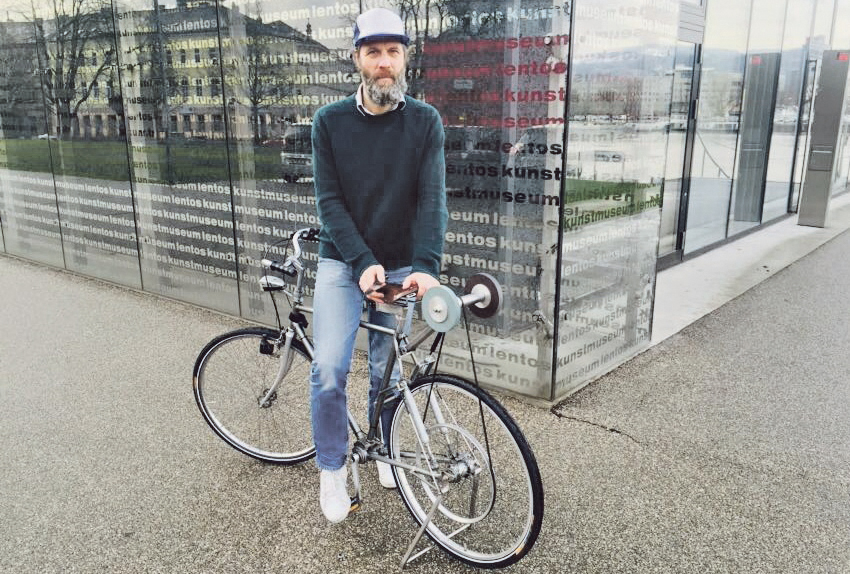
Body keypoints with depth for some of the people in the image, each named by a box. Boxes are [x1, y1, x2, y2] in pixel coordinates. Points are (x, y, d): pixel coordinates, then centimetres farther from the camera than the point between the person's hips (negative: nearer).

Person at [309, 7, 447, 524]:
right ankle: (332, 468, 11)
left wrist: (426, 266, -27)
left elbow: (432, 198, -13)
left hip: (401, 266, 1)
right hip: (343, 264, -1)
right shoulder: (330, 122, -5)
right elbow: (330, 200, -9)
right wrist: (363, 263, -22)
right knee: (329, 370, -13)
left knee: (386, 371, 10)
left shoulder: (425, 122, -5)